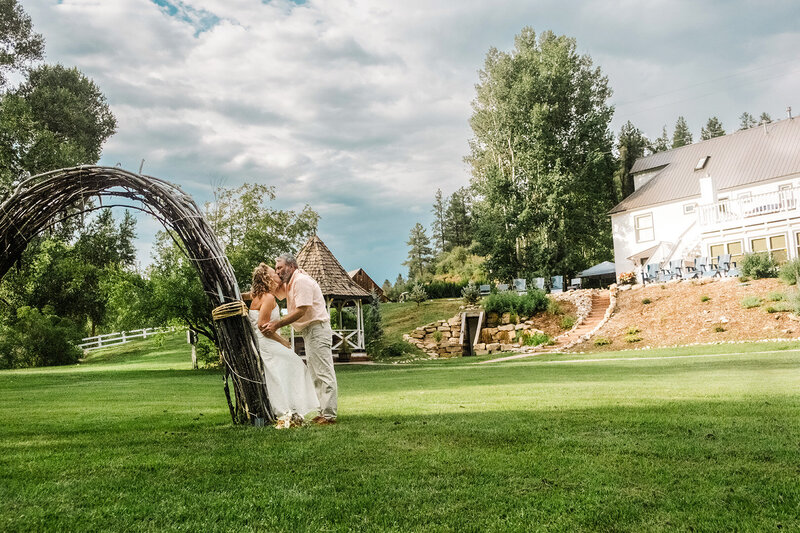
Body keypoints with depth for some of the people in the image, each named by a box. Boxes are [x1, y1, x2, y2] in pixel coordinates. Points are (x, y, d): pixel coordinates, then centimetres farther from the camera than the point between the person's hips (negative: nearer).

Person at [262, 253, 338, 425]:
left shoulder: (301, 281, -14)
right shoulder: (289, 283, 18)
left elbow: (301, 310, -22)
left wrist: (277, 324, -24)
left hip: (317, 328, -11)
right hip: (309, 332, 11)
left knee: (324, 373, -11)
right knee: (316, 375, 11)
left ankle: (329, 415, -12)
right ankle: (323, 413, 15)